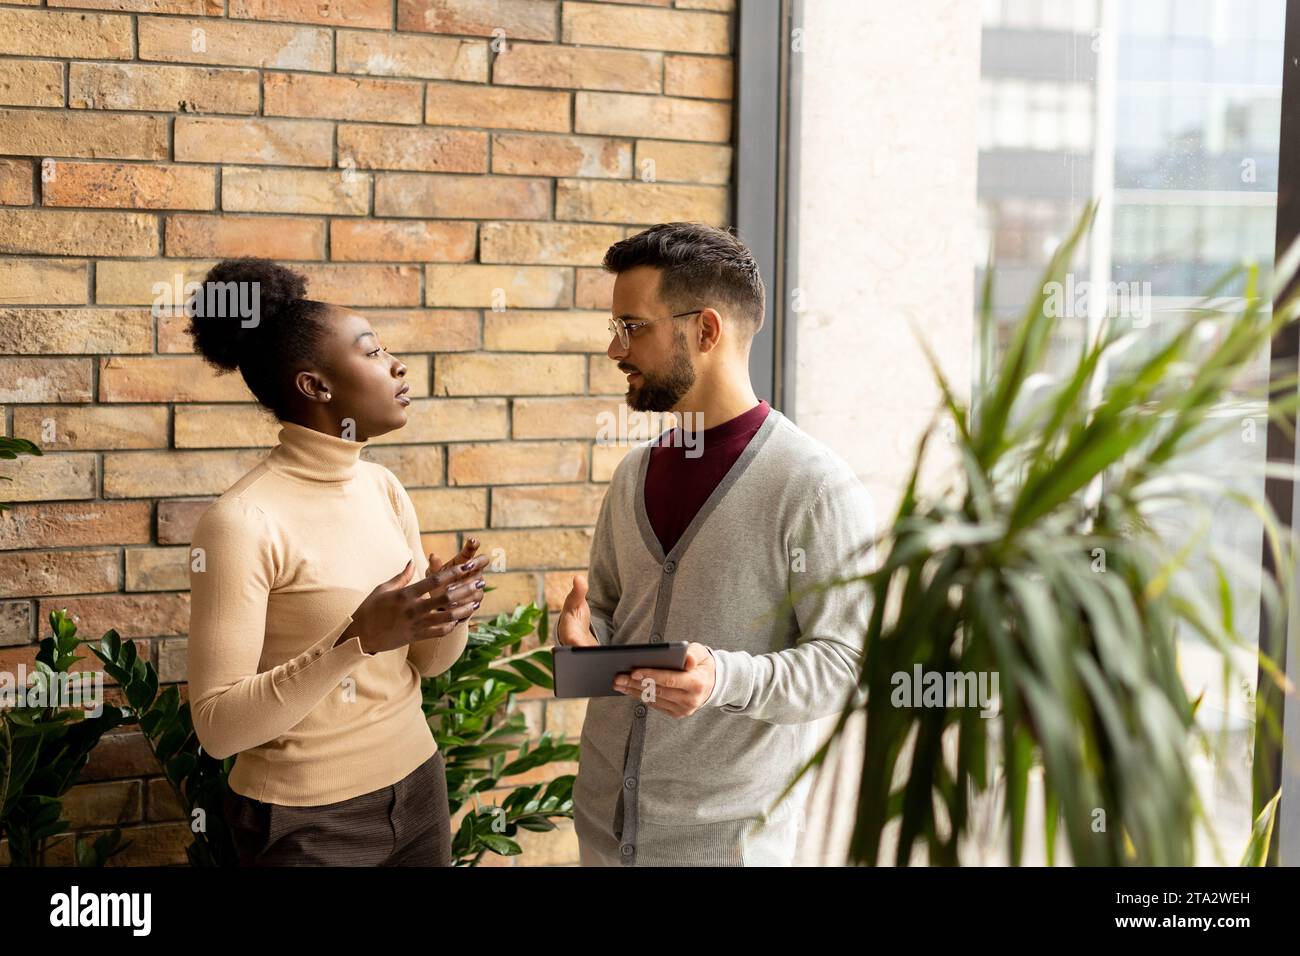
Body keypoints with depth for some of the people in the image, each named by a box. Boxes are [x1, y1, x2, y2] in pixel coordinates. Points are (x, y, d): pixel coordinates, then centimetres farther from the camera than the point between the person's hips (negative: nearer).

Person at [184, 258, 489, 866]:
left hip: (419, 786, 6)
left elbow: (427, 660, 6)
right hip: (307, 821, -6)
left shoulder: (383, 486, 1)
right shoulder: (242, 522, -20)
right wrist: (358, 640, -30)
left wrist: (450, 611, -15)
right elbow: (218, 726, -21)